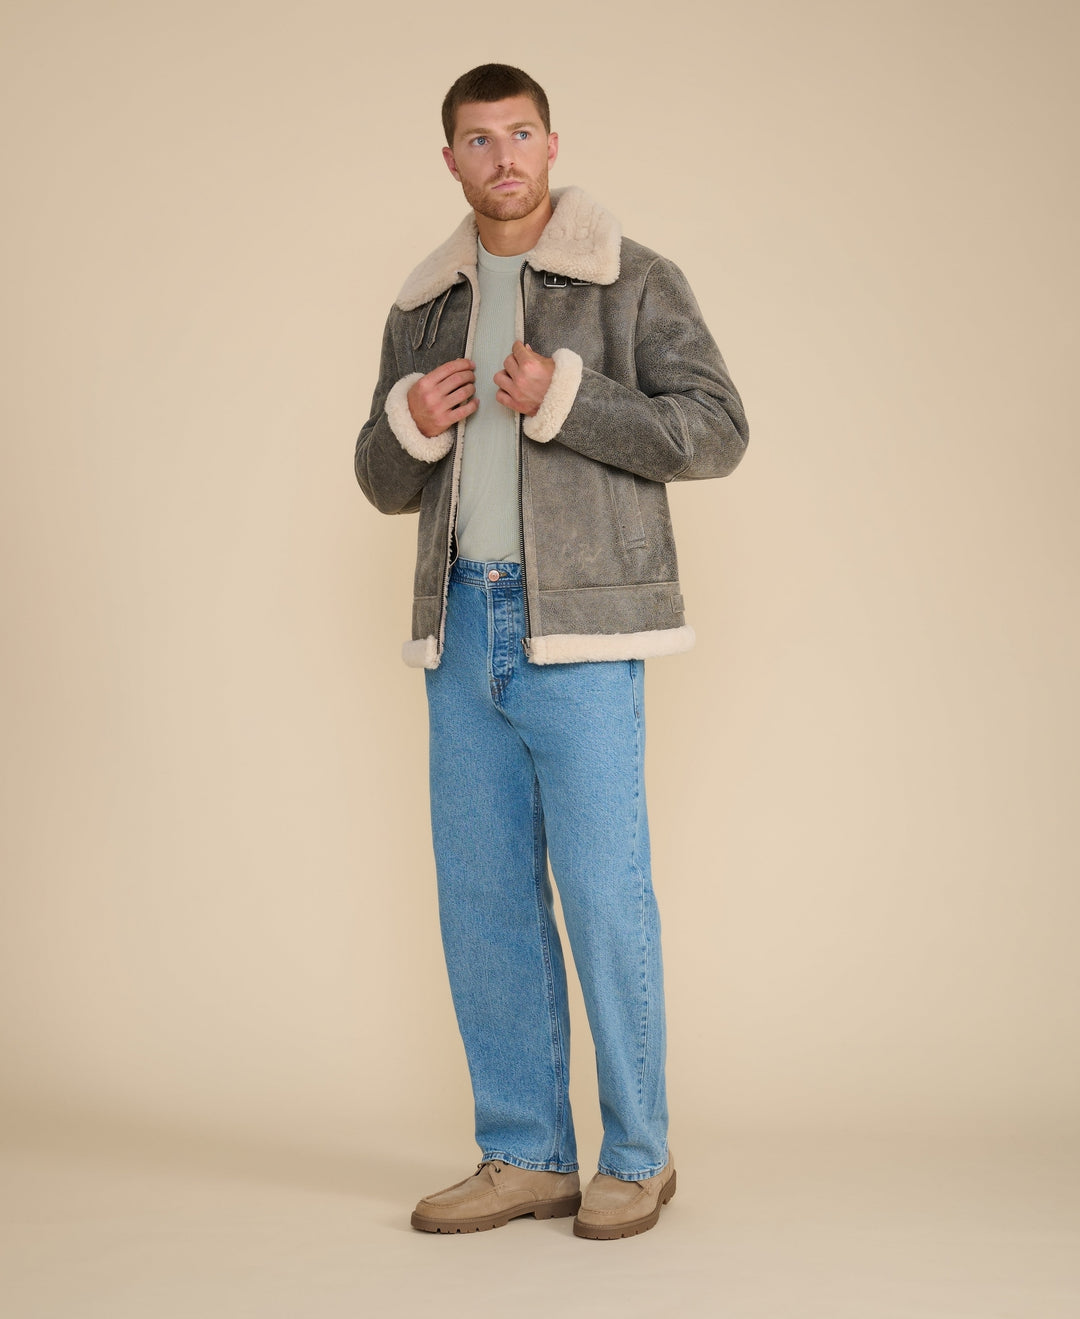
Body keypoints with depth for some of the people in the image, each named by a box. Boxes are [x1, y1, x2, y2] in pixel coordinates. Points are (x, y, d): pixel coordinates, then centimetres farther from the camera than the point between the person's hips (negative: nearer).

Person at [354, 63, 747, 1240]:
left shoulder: (633, 281, 0)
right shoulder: (424, 307, 15)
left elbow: (716, 429, -8)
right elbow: (387, 482, 17)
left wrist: (565, 399, -18)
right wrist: (411, 426, -6)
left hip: (577, 627, -5)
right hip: (463, 623, 5)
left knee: (603, 892, -4)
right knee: (482, 898, 6)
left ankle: (637, 1156, 11)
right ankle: (526, 1157, 16)